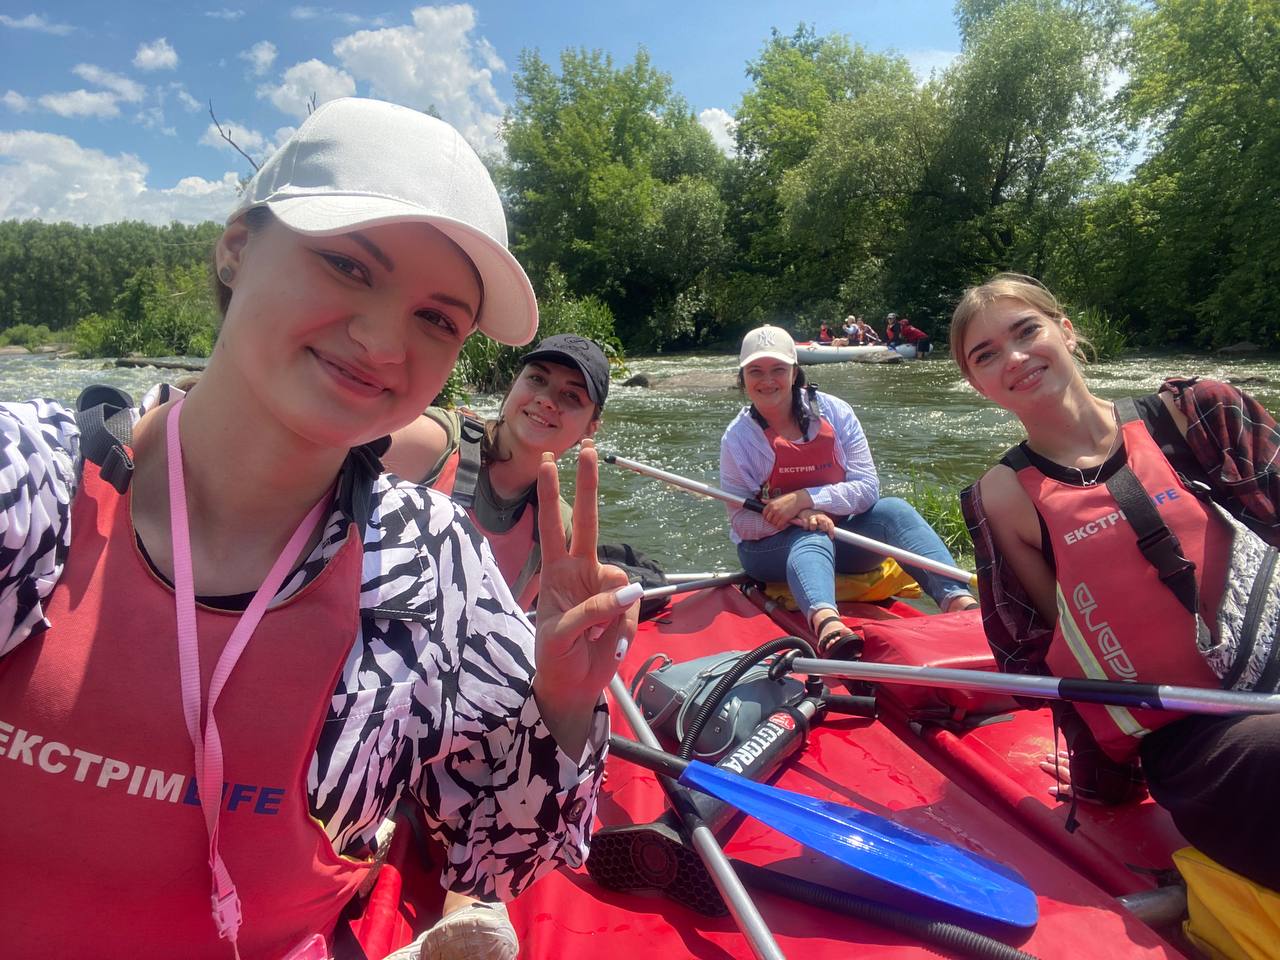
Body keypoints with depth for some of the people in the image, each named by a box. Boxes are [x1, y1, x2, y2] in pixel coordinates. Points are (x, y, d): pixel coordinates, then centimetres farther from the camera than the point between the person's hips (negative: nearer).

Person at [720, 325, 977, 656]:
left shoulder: (835, 412, -6)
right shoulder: (737, 438, -8)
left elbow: (867, 487, -11)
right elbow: (740, 521, -10)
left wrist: (805, 499, -25)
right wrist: (795, 517, -29)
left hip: (840, 533, 2)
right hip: (769, 548, -2)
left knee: (894, 510, -25)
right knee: (812, 537, -36)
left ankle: (960, 602, -45)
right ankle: (826, 622, -67)